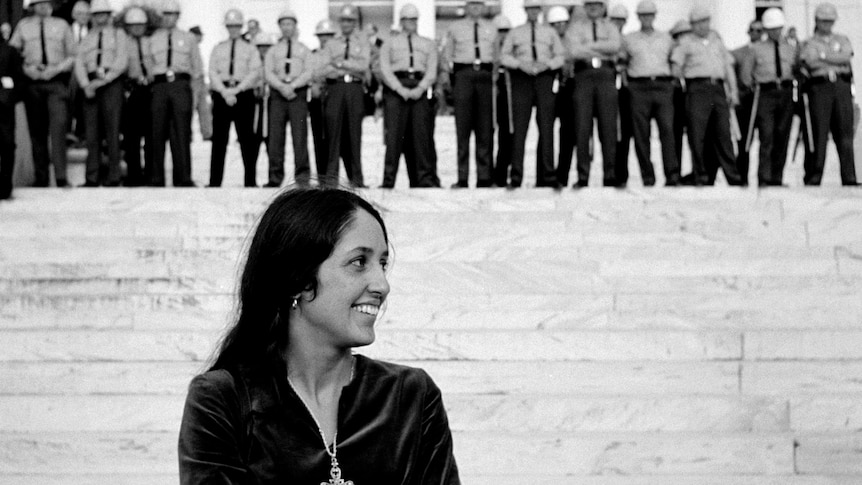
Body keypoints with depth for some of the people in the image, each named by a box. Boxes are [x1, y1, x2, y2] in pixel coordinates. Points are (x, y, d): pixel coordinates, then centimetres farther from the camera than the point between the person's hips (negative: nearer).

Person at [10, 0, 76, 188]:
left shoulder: (61, 26, 8)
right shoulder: (23, 26, 11)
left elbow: (72, 56, 8)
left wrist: (55, 69, -8)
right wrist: (27, 68, -4)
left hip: (57, 81, -2)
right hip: (33, 82, 2)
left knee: (58, 127, -15)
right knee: (37, 131, 3)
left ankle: (61, 177, -17)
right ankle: (41, 177, 10)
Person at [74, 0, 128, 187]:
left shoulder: (118, 34, 10)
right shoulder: (87, 38, 18)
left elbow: (122, 62, -2)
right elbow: (79, 63, 8)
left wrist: (102, 81, -12)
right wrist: (86, 85, -10)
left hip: (112, 82, -3)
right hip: (90, 84, 3)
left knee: (112, 129, -6)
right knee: (91, 131, -2)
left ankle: (113, 176, -5)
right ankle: (92, 177, -2)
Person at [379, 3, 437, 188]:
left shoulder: (428, 44, 20)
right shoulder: (389, 44, 16)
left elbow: (431, 71, 9)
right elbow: (385, 70, 3)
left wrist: (420, 89, -10)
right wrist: (401, 90, -12)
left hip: (419, 91, 2)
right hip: (395, 90, -2)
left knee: (421, 135, -4)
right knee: (394, 135, -9)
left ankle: (424, 180, -4)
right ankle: (388, 181, -10)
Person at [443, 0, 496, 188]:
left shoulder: (491, 28, 17)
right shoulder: (455, 28, 13)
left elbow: (498, 54, 18)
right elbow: (447, 54, 16)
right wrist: (447, 76, 7)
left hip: (486, 75, 1)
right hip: (462, 74, -1)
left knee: (485, 127, 0)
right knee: (463, 127, -5)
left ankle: (484, 177, 2)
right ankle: (462, 178, -4)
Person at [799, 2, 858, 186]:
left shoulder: (842, 40, 20)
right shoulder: (809, 43, 11)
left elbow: (846, 57, -1)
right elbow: (810, 62, -9)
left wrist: (823, 57, -4)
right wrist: (834, 64, -4)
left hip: (842, 87, 3)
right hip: (819, 87, -3)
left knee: (845, 133, -2)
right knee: (818, 133, -7)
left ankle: (849, 178, -3)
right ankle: (813, 177, -4)